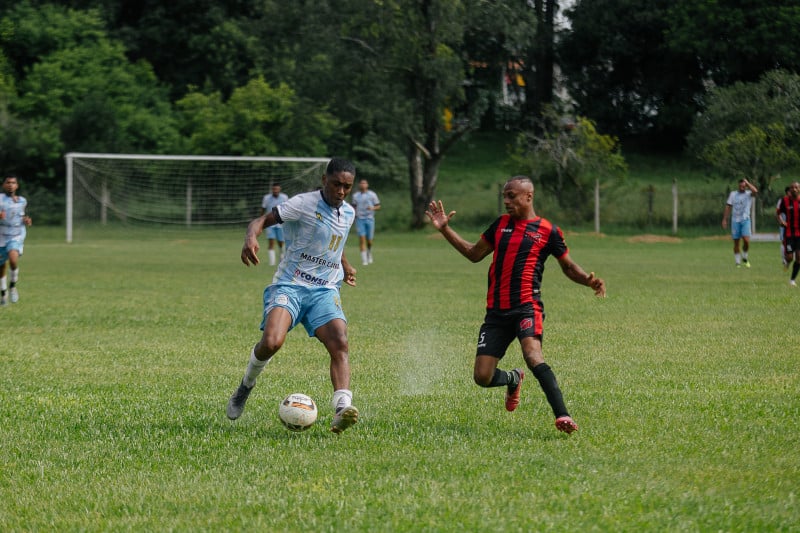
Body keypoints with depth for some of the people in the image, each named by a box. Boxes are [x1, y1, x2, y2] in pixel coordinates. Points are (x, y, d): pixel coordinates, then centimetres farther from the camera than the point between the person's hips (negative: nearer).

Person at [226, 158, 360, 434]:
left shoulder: (349, 213, 13)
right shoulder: (304, 204, -9)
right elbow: (263, 219, -16)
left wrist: (345, 266, 47)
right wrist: (251, 238, -37)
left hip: (325, 291, 5)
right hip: (289, 286, -5)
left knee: (340, 343, -21)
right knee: (272, 341, -26)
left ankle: (342, 410, -34)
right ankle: (245, 386, 5)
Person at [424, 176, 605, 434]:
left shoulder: (548, 231, 2)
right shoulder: (500, 224, 15)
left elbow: (568, 267, 12)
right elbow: (474, 254, 24)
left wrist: (589, 280, -8)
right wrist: (445, 229, 18)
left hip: (526, 306, -5)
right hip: (496, 311, 5)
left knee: (532, 355, -33)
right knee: (482, 377, -2)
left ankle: (562, 416, -35)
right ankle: (514, 380, 34)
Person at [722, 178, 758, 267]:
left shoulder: (748, 194, 2)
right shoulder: (733, 194, 8)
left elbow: (755, 191, -21)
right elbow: (728, 206, 10)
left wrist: (747, 182, -11)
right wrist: (724, 219, 5)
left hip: (745, 220, -2)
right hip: (735, 220, 2)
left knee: (746, 240, -16)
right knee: (736, 242, 3)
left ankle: (744, 257, 7)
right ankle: (738, 262, 12)